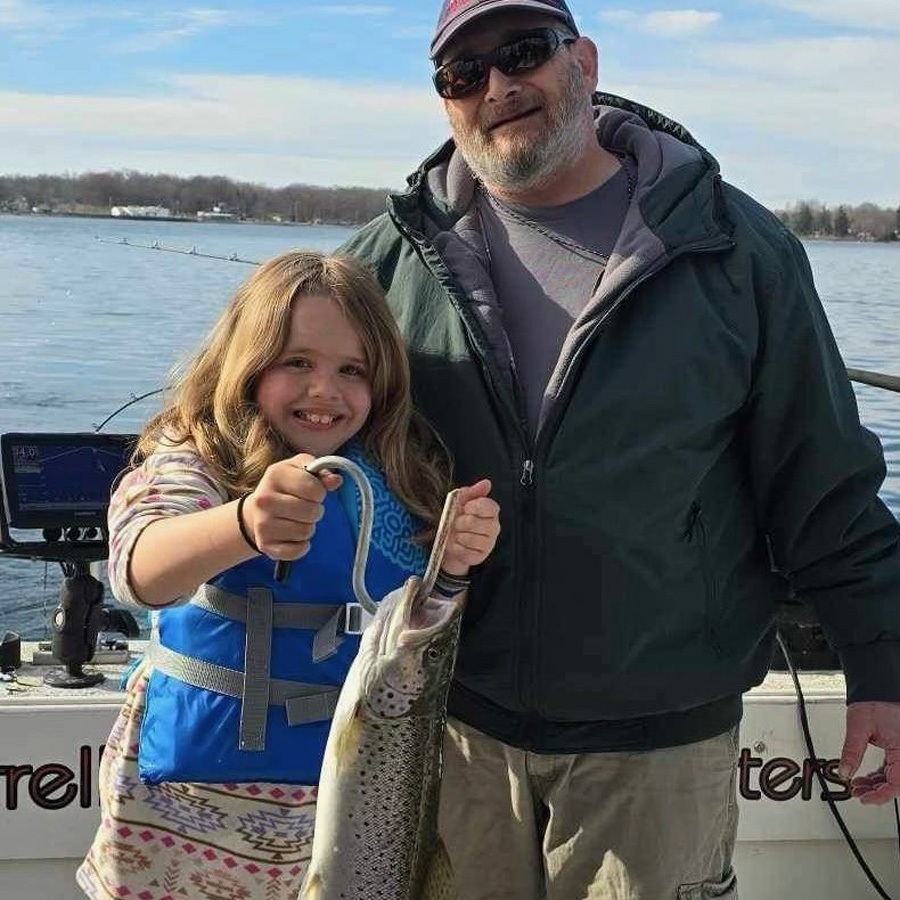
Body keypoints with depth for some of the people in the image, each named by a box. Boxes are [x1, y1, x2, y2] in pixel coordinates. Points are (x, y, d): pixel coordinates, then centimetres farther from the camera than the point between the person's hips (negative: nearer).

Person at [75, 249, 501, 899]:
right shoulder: (195, 461, -13)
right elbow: (140, 571, -34)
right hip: (194, 803, -3)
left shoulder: (402, 479, -2)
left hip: (351, 792, 3)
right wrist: (245, 524, -54)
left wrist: (455, 566, -16)